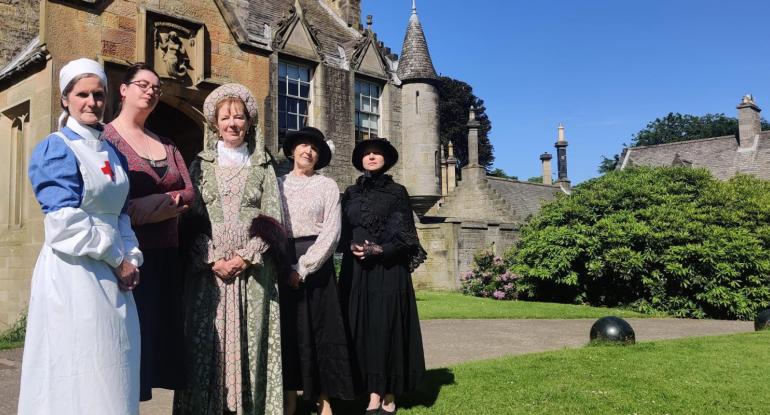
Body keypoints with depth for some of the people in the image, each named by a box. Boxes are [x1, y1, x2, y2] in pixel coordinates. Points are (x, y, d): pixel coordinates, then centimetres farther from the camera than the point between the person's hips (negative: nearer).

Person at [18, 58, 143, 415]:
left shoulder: (111, 152, 14)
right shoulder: (56, 149, -7)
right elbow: (66, 224, -15)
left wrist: (131, 257, 1)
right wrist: (117, 259, -10)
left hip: (111, 275, 7)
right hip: (73, 273, -7)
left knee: (111, 370, 12)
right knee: (78, 374, 0)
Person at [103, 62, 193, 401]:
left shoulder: (166, 144, 16)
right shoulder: (106, 138, -4)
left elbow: (188, 194, 3)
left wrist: (141, 208, -11)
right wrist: (169, 201, -16)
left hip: (165, 257, 6)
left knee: (161, 333, 11)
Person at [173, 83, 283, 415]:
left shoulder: (263, 167, 10)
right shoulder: (201, 164, 10)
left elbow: (271, 218, 2)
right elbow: (191, 219, 2)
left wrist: (246, 257, -10)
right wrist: (213, 260, -10)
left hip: (252, 270, 0)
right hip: (208, 271, 0)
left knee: (249, 342, 0)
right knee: (207, 343, -1)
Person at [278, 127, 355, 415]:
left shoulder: (327, 186, 3)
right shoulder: (277, 184, 10)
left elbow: (331, 232, -6)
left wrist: (304, 267, -14)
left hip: (316, 263, -2)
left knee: (320, 328, 0)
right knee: (286, 329, 3)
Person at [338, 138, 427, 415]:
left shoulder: (397, 192, 5)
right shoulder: (350, 194, 15)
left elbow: (405, 235, -1)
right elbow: (343, 232, 11)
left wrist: (379, 250, -15)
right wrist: (353, 247, -10)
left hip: (388, 270, -3)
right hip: (356, 270, 3)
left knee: (387, 326, -6)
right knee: (361, 328, -1)